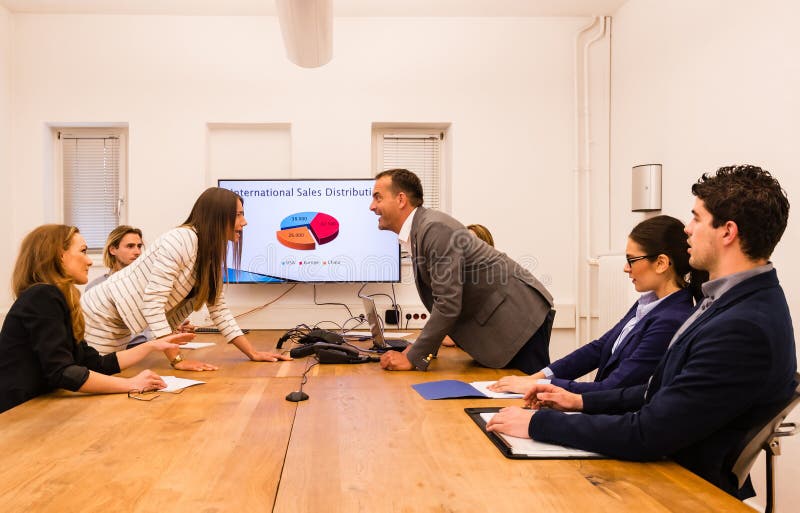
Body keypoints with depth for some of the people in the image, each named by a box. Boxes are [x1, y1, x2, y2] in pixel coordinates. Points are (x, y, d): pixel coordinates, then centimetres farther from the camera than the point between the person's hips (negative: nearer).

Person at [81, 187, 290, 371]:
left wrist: (253, 353, -3)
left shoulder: (211, 252, 1)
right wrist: (178, 360, -29)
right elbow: (152, 304, -30)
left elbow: (218, 309, 3)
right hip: (101, 314, -8)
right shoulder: (181, 240, -26)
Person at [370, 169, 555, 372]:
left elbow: (448, 303, -26)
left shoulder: (435, 229, -22)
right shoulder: (418, 230, 8)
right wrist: (425, 347, 8)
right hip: (498, 322, 9)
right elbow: (441, 298, 15)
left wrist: (413, 358, -20)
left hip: (520, 316, -9)